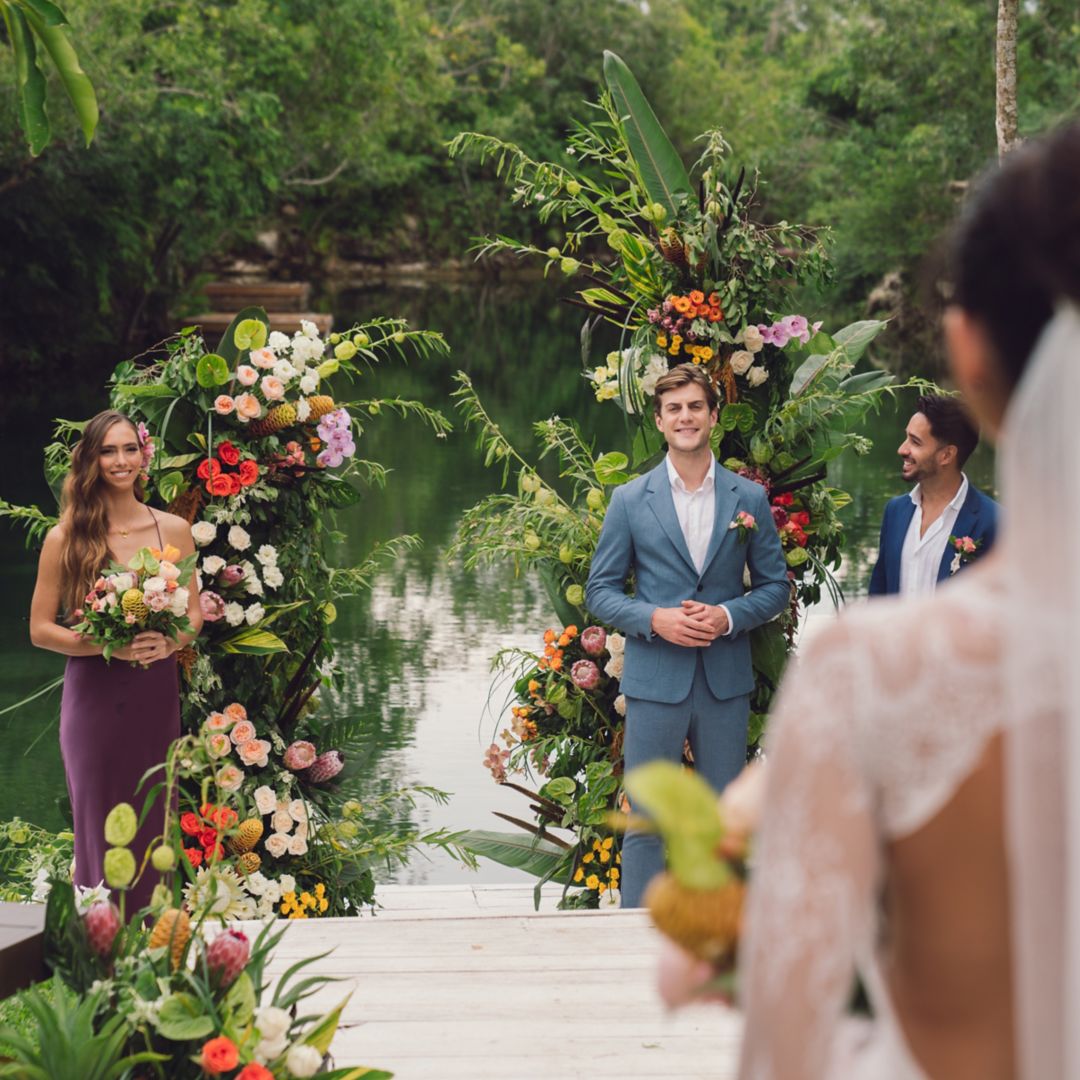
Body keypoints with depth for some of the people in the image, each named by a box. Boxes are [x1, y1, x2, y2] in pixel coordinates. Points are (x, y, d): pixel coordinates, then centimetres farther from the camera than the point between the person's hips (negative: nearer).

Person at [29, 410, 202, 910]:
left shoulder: (174, 530, 6)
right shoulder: (65, 539, -1)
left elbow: (194, 614, 12)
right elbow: (40, 629, -1)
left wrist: (168, 642, -10)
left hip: (156, 695, 2)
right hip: (94, 695, -2)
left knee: (153, 825, 6)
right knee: (101, 828, 1)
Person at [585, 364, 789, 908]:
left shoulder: (749, 498, 5)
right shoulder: (629, 500, 2)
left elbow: (775, 584, 9)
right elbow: (600, 591, 4)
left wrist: (729, 615, -10)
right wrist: (655, 619, -14)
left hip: (726, 682, 2)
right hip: (654, 681, -1)